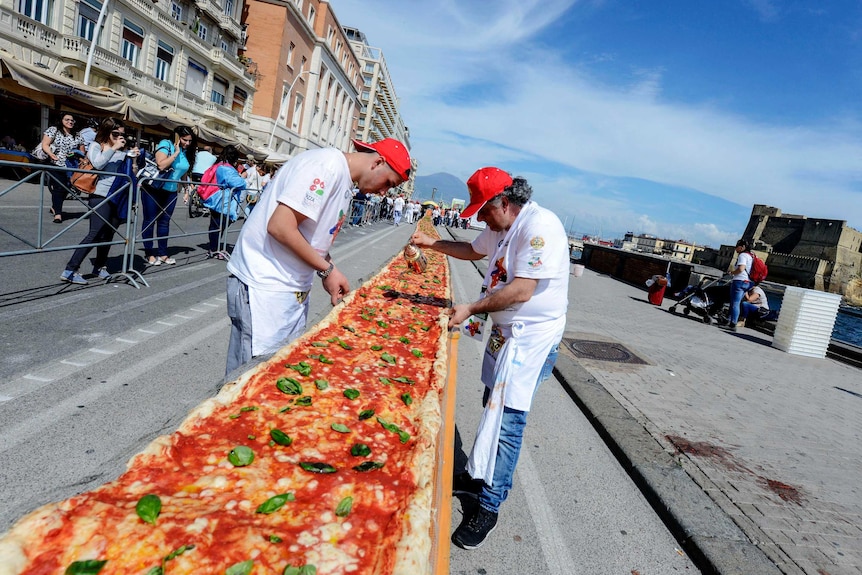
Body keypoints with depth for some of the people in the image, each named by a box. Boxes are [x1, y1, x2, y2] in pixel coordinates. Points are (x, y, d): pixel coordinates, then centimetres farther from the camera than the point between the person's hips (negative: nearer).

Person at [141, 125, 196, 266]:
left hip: (170, 191, 6)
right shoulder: (166, 145, -13)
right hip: (153, 189, -5)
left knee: (165, 221, 9)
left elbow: (184, 173, 14)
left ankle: (162, 253, 16)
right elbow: (161, 165, -27)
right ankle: (149, 254, 9)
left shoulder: (187, 152, 5)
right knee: (150, 221, 3)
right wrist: (176, 153, -22)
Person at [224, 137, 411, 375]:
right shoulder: (329, 164, -17)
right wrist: (328, 269, -16)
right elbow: (279, 226, -24)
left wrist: (331, 275, 3)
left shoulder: (346, 184, 14)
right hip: (265, 284, -9)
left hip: (295, 289, 10)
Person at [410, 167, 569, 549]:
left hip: (531, 338, -9)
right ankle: (478, 477, 33)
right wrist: (433, 243, 18)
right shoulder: (502, 227, 9)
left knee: (506, 420, -5)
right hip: (506, 331, 9)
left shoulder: (539, 226, -22)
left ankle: (489, 507, 8)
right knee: (494, 409, 17)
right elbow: (474, 250, 29)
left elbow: (522, 290, -26)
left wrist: (470, 310, -18)